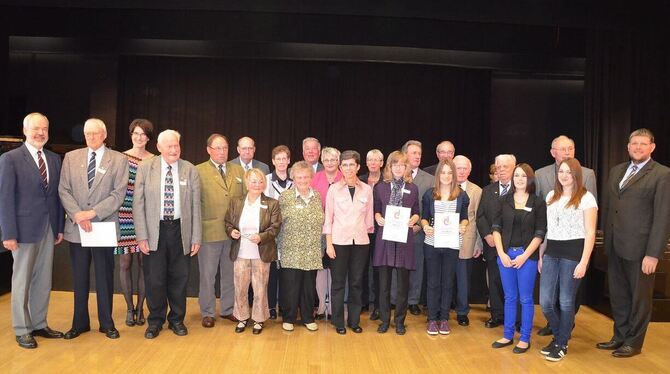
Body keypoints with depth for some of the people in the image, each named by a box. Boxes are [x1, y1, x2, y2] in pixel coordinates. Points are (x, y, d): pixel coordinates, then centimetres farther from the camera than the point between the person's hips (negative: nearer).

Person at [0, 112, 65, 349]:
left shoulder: (54, 159, 10)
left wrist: (60, 227, 7)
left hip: (49, 229, 5)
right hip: (25, 229, -5)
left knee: (44, 280, 12)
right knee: (22, 281, 6)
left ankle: (39, 324, 25)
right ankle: (22, 330, 18)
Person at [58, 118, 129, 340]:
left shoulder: (118, 160, 1)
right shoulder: (71, 157, 8)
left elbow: (118, 194, -6)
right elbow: (64, 190, 3)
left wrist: (93, 213, -15)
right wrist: (77, 215, -12)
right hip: (76, 227, 2)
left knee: (105, 278, 6)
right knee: (79, 278, 11)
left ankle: (106, 323, 20)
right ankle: (80, 323, 24)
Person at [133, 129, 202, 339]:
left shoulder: (190, 170, 1)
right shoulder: (145, 168, -1)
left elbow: (195, 206, 2)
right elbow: (138, 204, -2)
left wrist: (196, 238, -1)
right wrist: (141, 236, -8)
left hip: (180, 230, 1)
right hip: (154, 231, -1)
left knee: (179, 278, 9)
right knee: (154, 279, 5)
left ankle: (177, 319, 27)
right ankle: (155, 321, 24)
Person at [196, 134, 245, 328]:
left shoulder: (238, 170, 10)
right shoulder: (199, 171, -2)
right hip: (209, 231, -3)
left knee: (230, 273, 13)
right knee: (207, 274, 7)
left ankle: (228, 309, 28)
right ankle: (207, 313, 20)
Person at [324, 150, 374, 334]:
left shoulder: (366, 189, 3)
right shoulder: (334, 189, -2)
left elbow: (369, 216, 9)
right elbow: (328, 217, -1)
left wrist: (367, 236, 7)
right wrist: (329, 243, -5)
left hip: (360, 242, 2)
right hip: (339, 241, -2)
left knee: (356, 282, 8)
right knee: (338, 282, 5)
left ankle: (354, 320, 21)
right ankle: (339, 322, 17)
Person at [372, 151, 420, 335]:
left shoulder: (413, 188, 9)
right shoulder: (380, 187, 7)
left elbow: (416, 211, 11)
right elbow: (376, 209, 9)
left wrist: (414, 219, -10)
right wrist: (378, 217, -11)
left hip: (404, 238, 0)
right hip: (385, 237, 0)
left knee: (403, 282, 4)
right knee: (384, 281, 4)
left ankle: (400, 321, 17)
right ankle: (385, 320, 16)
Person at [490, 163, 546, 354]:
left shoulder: (538, 203, -1)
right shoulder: (504, 201, 5)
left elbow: (540, 233, -3)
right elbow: (496, 228, 4)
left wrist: (525, 255, -10)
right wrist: (502, 253, -6)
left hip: (527, 256, -2)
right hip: (505, 254, 2)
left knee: (525, 298, 5)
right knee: (509, 297, 11)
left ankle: (525, 338, 16)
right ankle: (508, 335, 21)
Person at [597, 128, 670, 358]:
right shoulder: (616, 171, 11)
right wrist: (607, 239, 10)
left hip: (640, 248, -5)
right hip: (615, 246, 6)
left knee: (639, 297, 9)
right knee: (618, 295, 15)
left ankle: (634, 342, 24)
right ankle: (620, 336, 31)